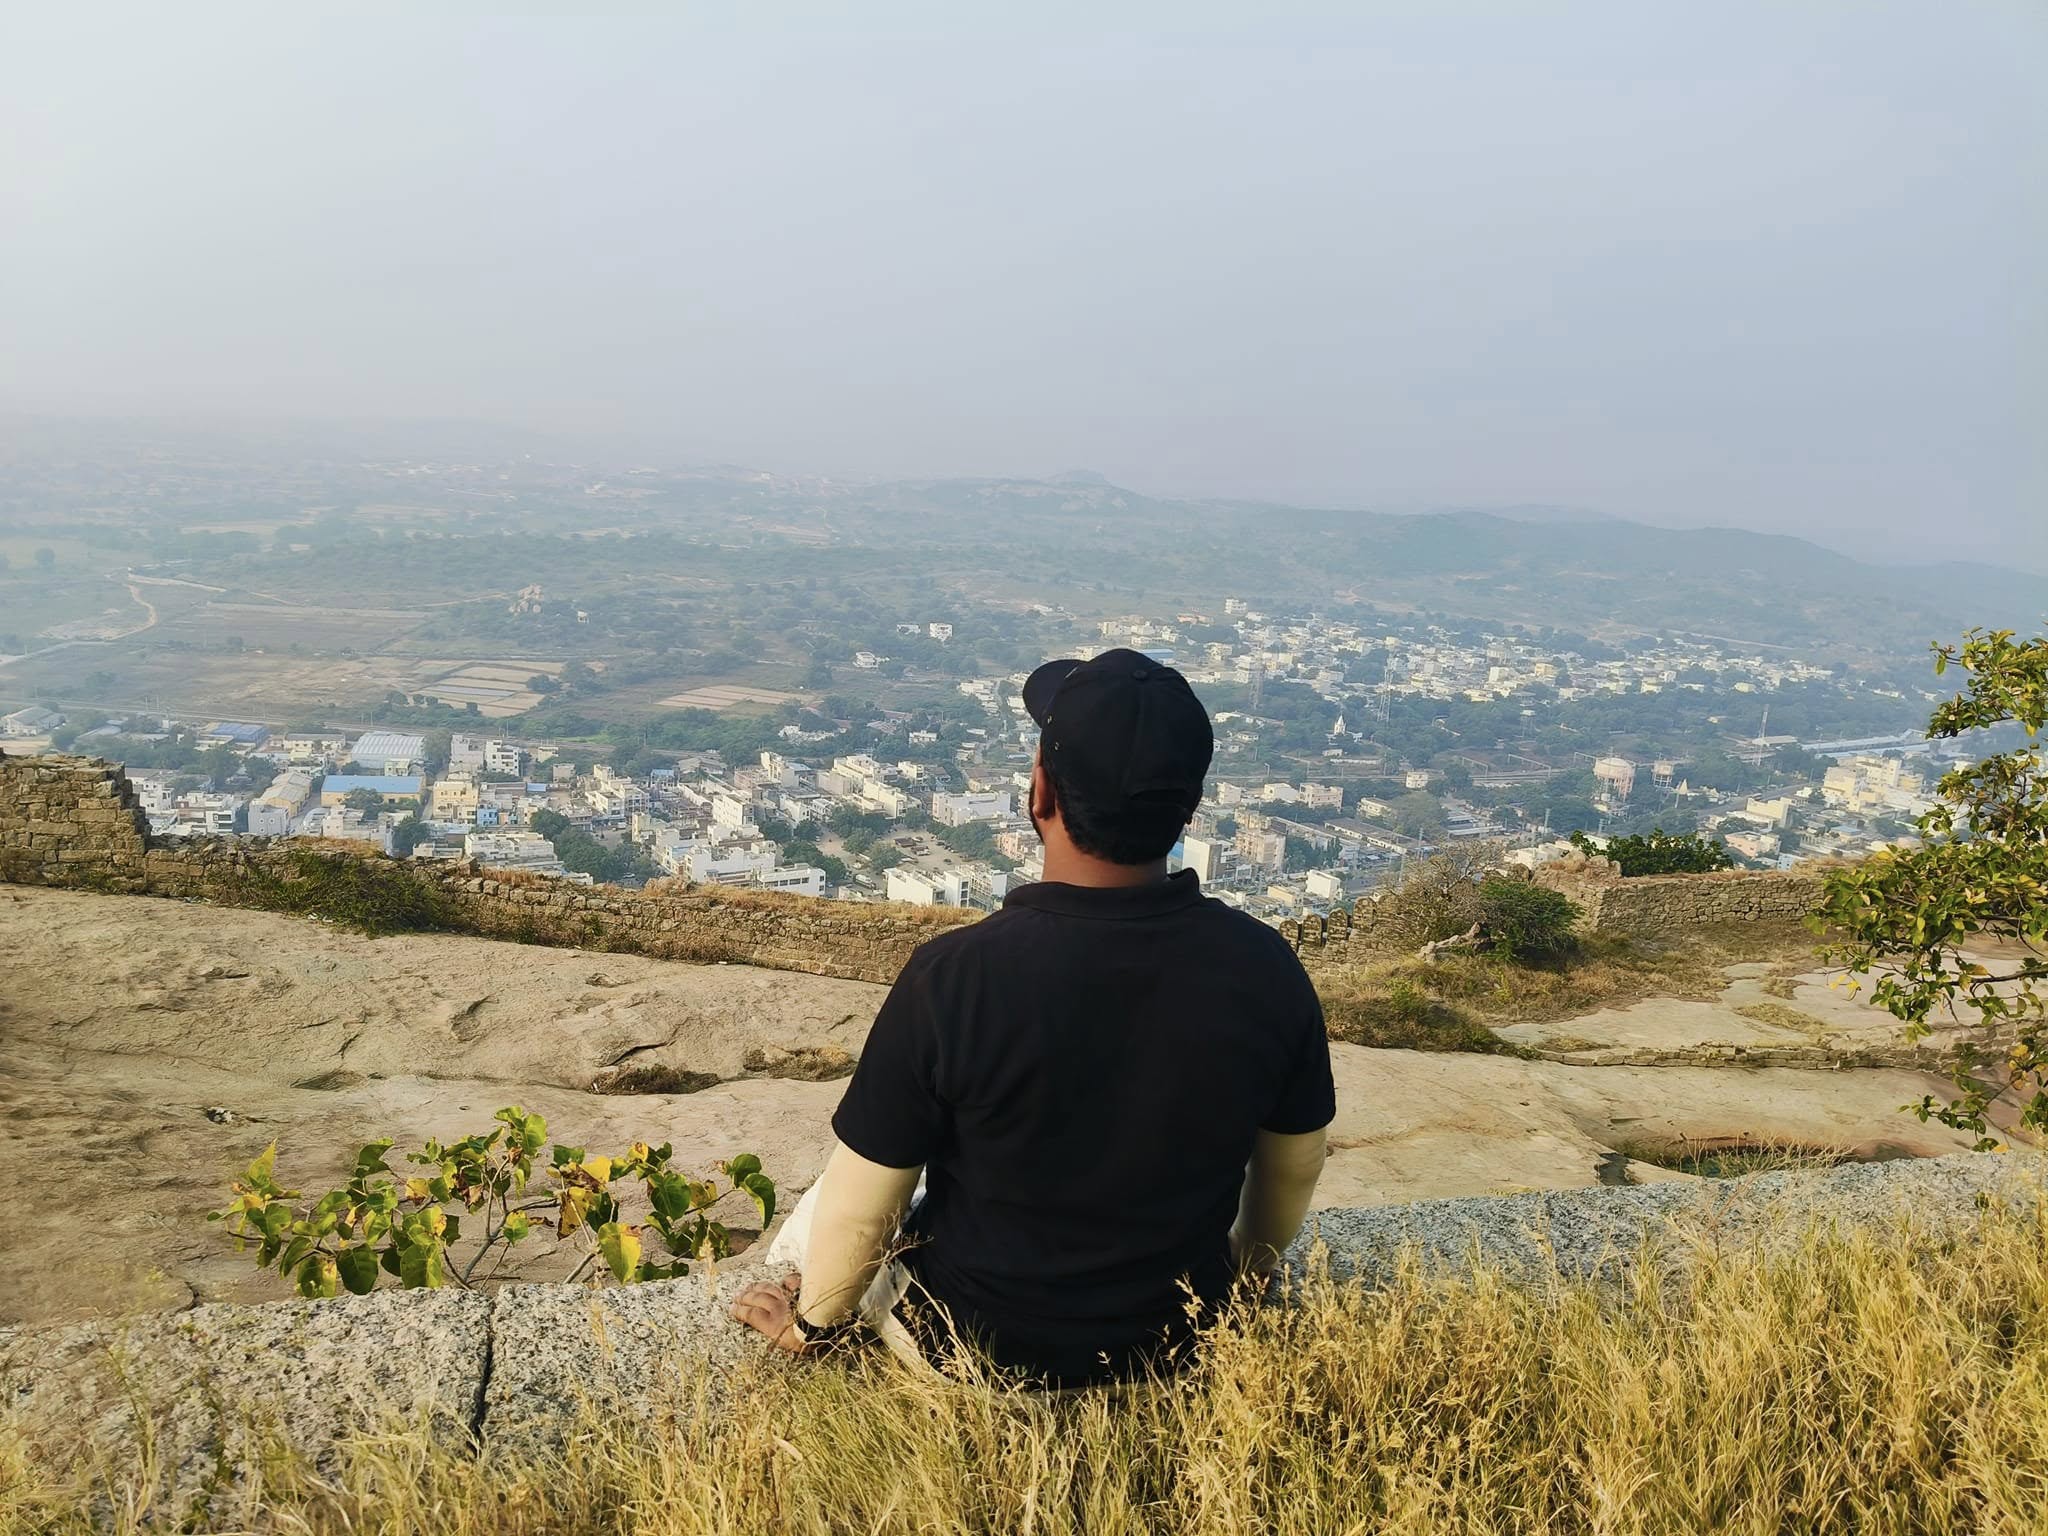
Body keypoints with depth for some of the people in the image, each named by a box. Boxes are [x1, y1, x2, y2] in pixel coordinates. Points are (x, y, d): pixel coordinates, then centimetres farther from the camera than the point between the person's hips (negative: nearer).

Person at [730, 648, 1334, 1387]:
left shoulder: (955, 974, -29)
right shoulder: (1265, 968, -19)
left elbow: (860, 1203, -17)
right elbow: (1295, 1168, -1)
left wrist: (813, 1321, 5)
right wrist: (1243, 1273, 20)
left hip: (979, 1349, -3)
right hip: (1178, 1345, 3)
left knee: (820, 1213, 24)